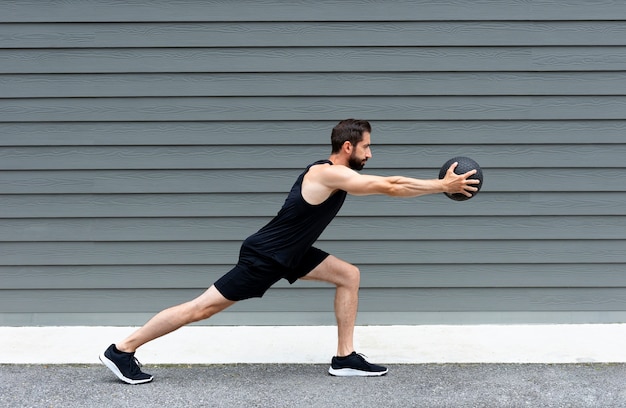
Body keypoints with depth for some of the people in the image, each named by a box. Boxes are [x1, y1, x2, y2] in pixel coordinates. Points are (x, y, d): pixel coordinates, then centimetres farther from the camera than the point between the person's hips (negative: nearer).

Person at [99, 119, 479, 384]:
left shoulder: (336, 172, 7)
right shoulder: (330, 174, -22)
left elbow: (388, 182, 15)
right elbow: (391, 188, -24)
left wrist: (442, 182, 10)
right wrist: (444, 186, -17)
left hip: (289, 252, 10)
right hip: (265, 256, -10)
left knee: (349, 276, 6)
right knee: (203, 307, -5)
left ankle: (345, 357, 9)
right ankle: (122, 350, 7)